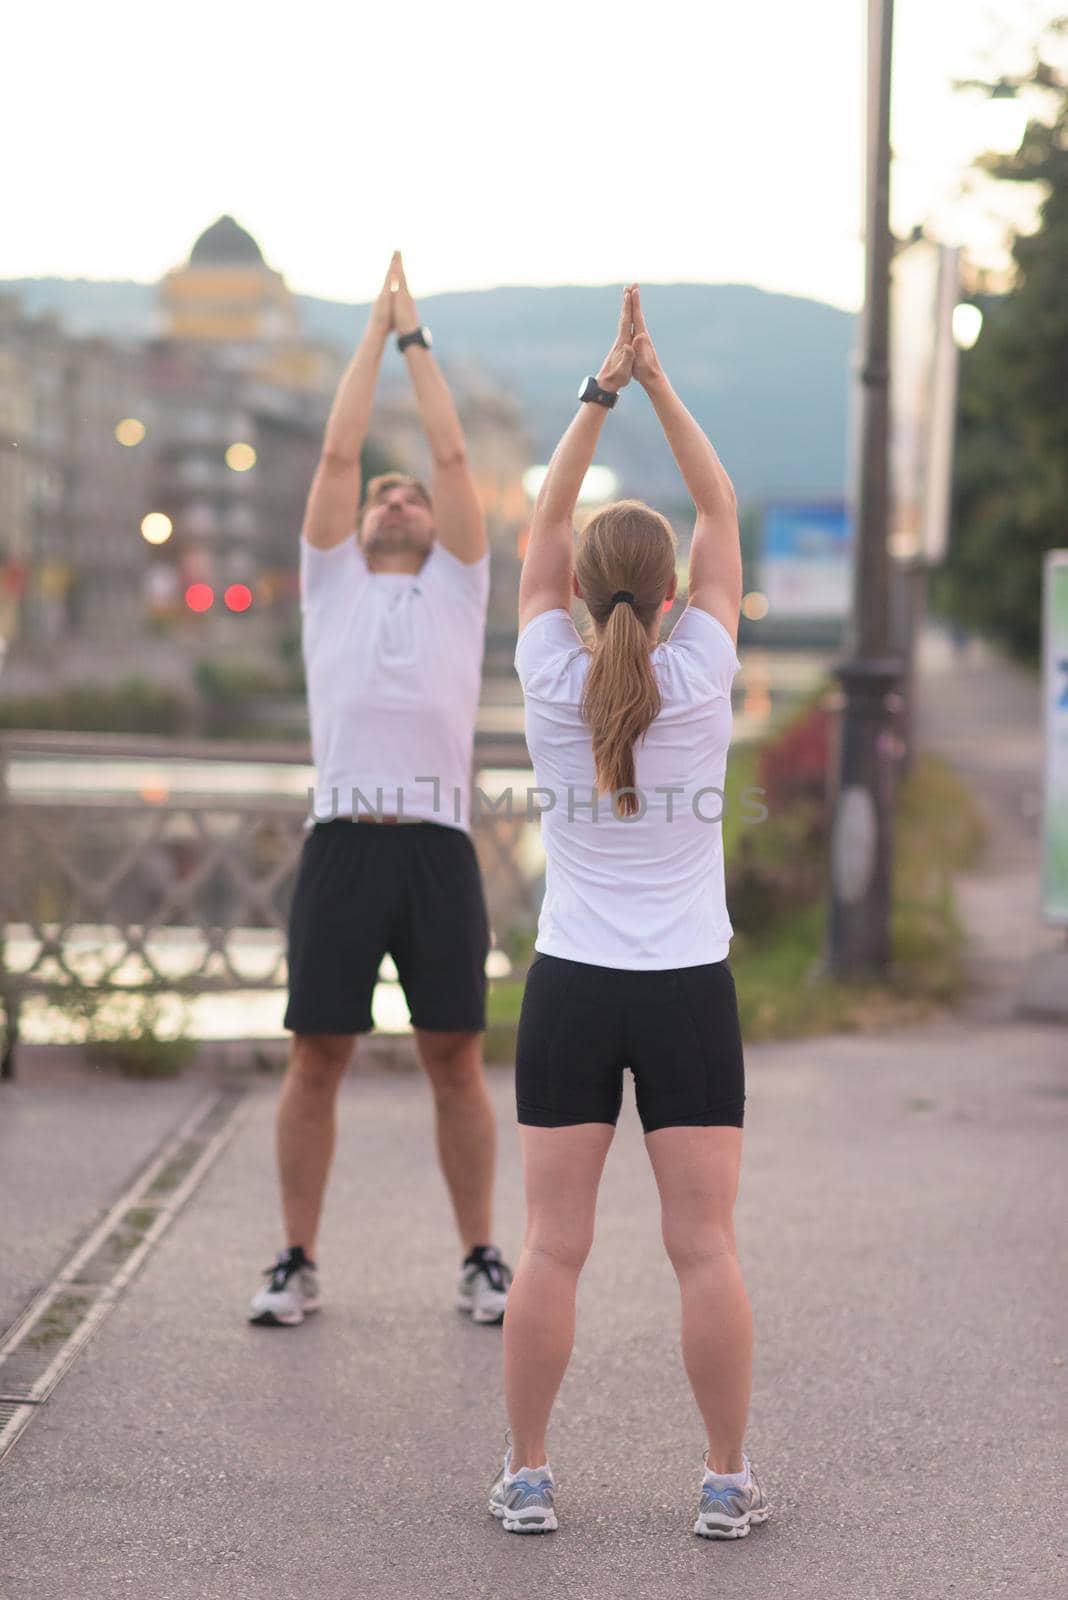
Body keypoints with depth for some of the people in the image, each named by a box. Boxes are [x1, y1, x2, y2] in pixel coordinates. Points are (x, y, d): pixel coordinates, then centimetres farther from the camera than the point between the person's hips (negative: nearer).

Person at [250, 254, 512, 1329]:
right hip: (342, 844, 0)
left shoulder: (460, 584, 16)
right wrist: (375, 329, 15)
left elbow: (453, 453, 10)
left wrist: (417, 337, 16)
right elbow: (338, 453, 10)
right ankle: (297, 1262, 11)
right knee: (317, 1059, 2)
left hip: (439, 847, 0)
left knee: (456, 1060, 3)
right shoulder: (331, 581, 16)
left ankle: (481, 1260, 12)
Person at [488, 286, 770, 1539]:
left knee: (551, 1246, 3)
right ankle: (728, 1481, 7)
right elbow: (721, 513, 2)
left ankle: (527, 1476, 8)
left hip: (571, 988, 1)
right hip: (688, 992, -1)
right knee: (704, 1248, 2)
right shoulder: (701, 679, -7)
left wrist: (603, 389, 3)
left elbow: (544, 520, 4)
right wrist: (658, 386, 1)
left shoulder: (551, 682, -6)